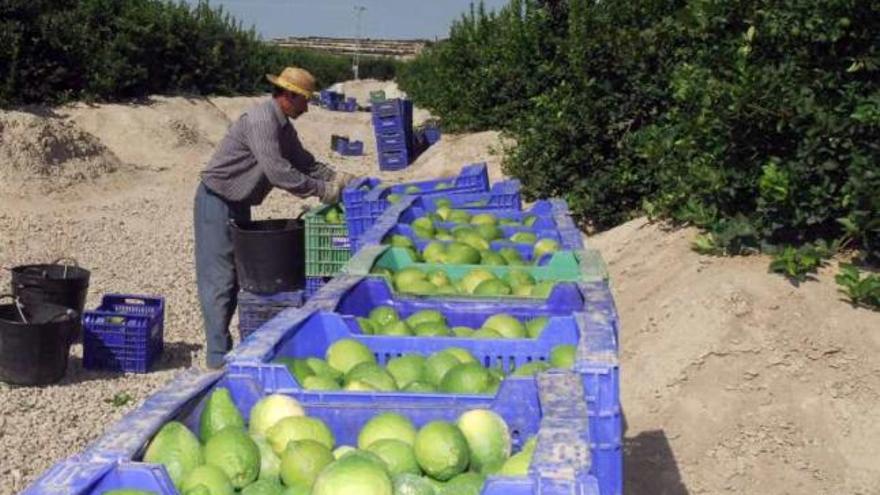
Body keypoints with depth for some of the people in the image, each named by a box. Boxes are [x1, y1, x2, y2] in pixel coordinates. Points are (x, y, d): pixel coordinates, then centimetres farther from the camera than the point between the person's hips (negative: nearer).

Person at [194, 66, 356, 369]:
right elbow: (278, 172, -31)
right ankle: (218, 355, -1)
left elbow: (303, 161, 14)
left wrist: (336, 178, -1)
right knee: (219, 278, -6)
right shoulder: (260, 121, -24)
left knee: (239, 273, 14)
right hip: (217, 203, -10)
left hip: (238, 204, 10)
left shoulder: (283, 126, 7)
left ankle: (223, 342, 24)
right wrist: (321, 190, -25)